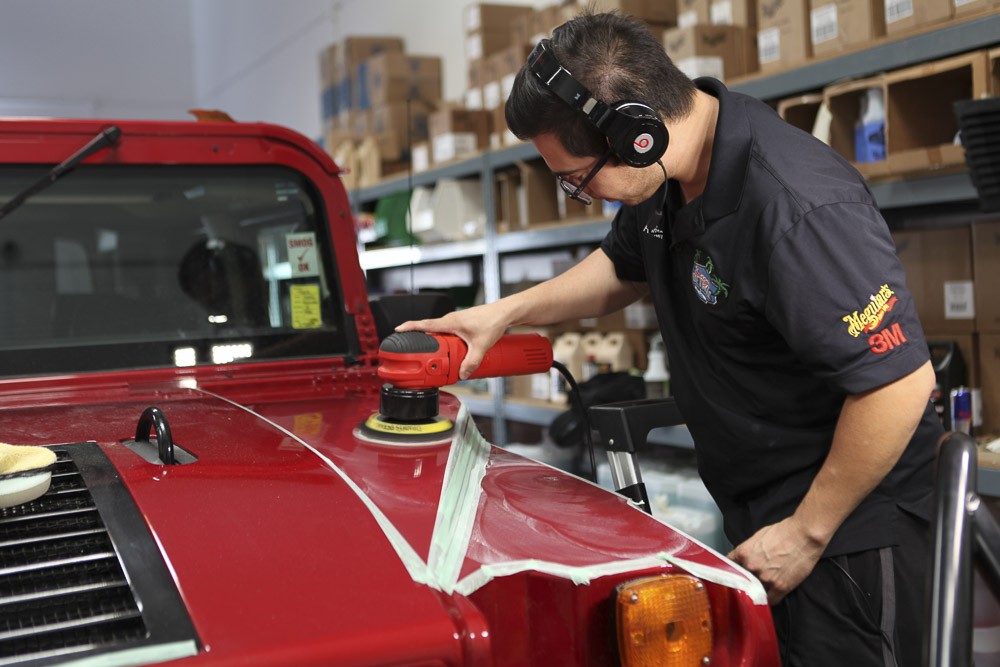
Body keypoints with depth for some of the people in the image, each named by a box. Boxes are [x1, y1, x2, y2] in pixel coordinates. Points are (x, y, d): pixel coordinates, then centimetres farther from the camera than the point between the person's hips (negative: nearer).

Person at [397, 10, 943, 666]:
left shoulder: (797, 209, -30)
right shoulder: (666, 173, -1)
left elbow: (901, 381, -29)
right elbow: (621, 269, 19)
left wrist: (807, 532, -19)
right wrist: (507, 311, 8)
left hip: (854, 523, -8)